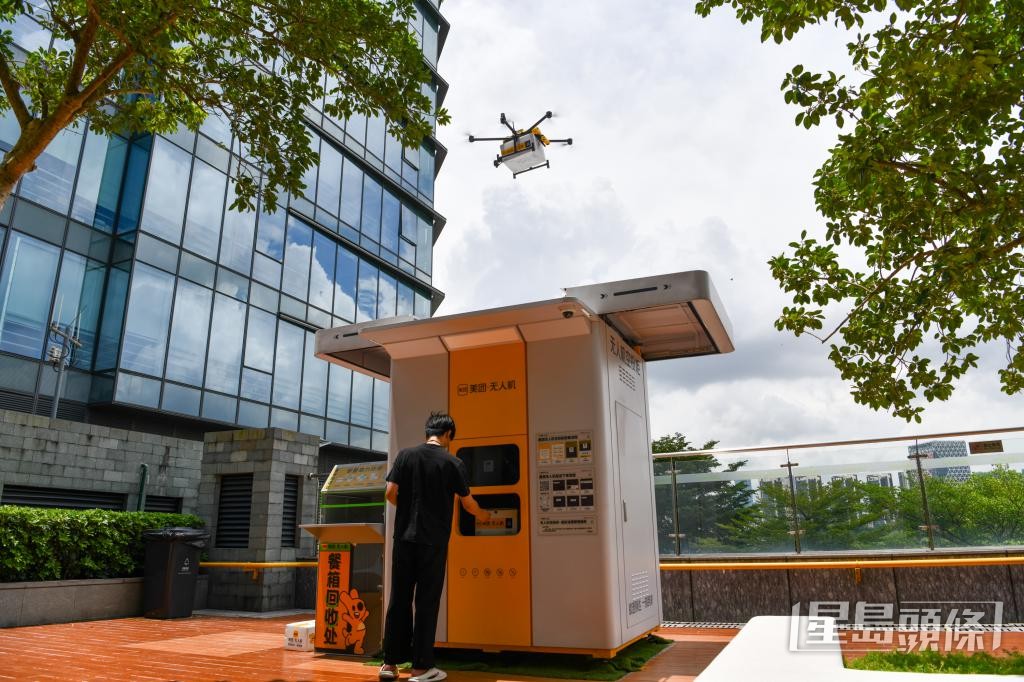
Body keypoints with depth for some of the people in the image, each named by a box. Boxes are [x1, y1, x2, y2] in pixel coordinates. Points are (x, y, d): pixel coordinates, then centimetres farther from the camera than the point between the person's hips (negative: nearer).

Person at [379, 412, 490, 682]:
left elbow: (390, 493, 0)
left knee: (399, 599, 10)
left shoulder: (405, 455, 4)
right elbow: (467, 503, 5)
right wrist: (484, 516, 25)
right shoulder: (453, 463, -3)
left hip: (404, 537, 3)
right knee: (427, 602, 3)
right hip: (433, 541, -3)